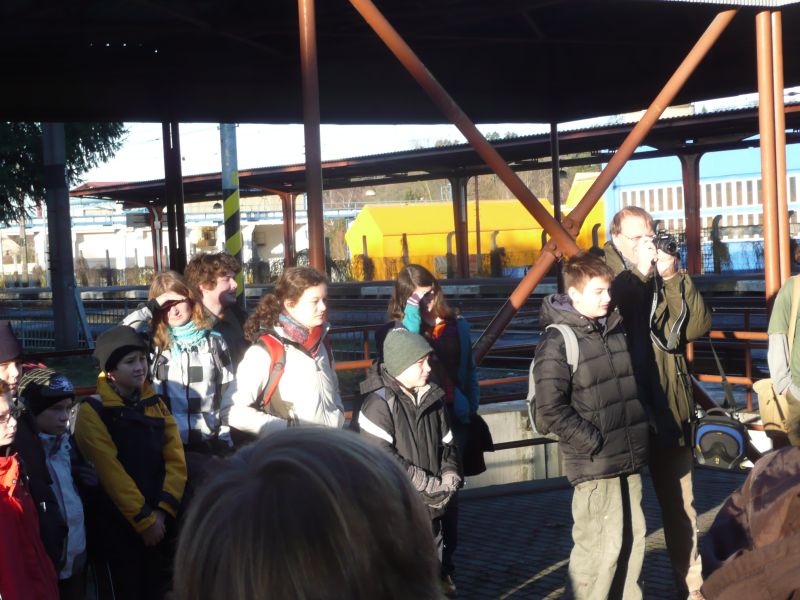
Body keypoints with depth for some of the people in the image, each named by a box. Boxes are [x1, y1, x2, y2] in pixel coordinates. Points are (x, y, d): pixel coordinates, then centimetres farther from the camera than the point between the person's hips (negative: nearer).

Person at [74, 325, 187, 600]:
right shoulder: (93, 411, -8)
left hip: (159, 522, 5)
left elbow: (176, 460, 1)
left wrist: (162, 510, -11)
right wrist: (143, 519, -14)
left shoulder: (155, 403, 8)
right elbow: (110, 471, -14)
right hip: (117, 525, -5)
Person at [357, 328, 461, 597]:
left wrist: (449, 478, -4)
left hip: (429, 508, 7)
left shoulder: (431, 398, 7)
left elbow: (448, 445, 17)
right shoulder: (379, 402, -15)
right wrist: (430, 484, -16)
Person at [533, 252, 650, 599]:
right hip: (593, 465, -8)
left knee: (633, 536, 15)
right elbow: (550, 408, -17)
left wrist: (641, 433, 15)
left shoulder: (618, 330, 11)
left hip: (630, 458, 8)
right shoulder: (557, 341, -13)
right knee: (601, 544, -9)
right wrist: (592, 441, -17)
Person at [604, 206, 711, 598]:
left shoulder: (668, 277, 9)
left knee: (680, 505, 12)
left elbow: (698, 326, -4)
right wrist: (637, 273, -21)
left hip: (668, 408, 4)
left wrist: (673, 278, -13)